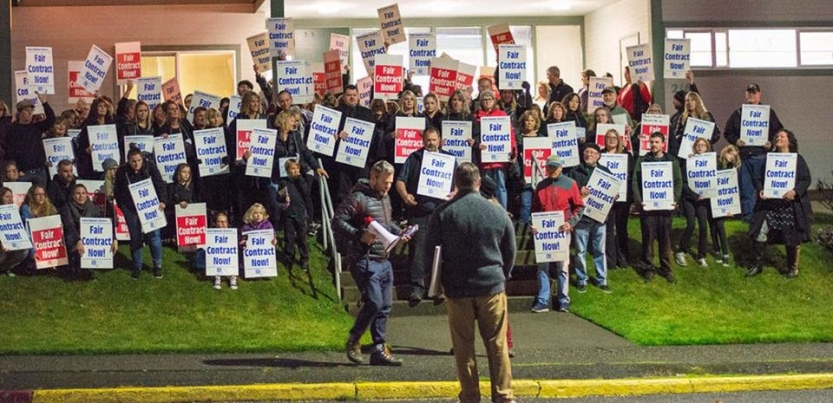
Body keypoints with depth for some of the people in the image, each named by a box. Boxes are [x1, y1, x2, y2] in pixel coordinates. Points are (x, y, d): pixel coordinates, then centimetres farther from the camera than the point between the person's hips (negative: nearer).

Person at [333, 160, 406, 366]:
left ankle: (379, 350, 13)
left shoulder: (385, 198, 17)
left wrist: (398, 232, 11)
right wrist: (360, 235, -26)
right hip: (364, 261, -9)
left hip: (384, 261, 9)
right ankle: (353, 341, 6)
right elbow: (337, 221, -17)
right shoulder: (358, 198, -11)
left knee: (385, 306, 7)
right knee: (374, 302, -15)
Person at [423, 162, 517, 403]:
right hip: (492, 286, 1)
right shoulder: (497, 211, -1)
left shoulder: (443, 213, -6)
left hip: (457, 288, -1)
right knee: (497, 345, 7)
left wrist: (434, 284, 13)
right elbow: (510, 251, 8)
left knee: (463, 345, 7)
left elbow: (430, 251, -2)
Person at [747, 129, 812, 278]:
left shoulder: (797, 159, 0)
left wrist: (795, 191, -22)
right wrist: (760, 190, -10)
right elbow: (759, 177, 11)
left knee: (792, 238, 5)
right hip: (769, 204, 3)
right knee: (759, 232, -6)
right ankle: (757, 264, 8)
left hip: (791, 205, -3)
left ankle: (792, 268, 21)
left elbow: (807, 179, -6)